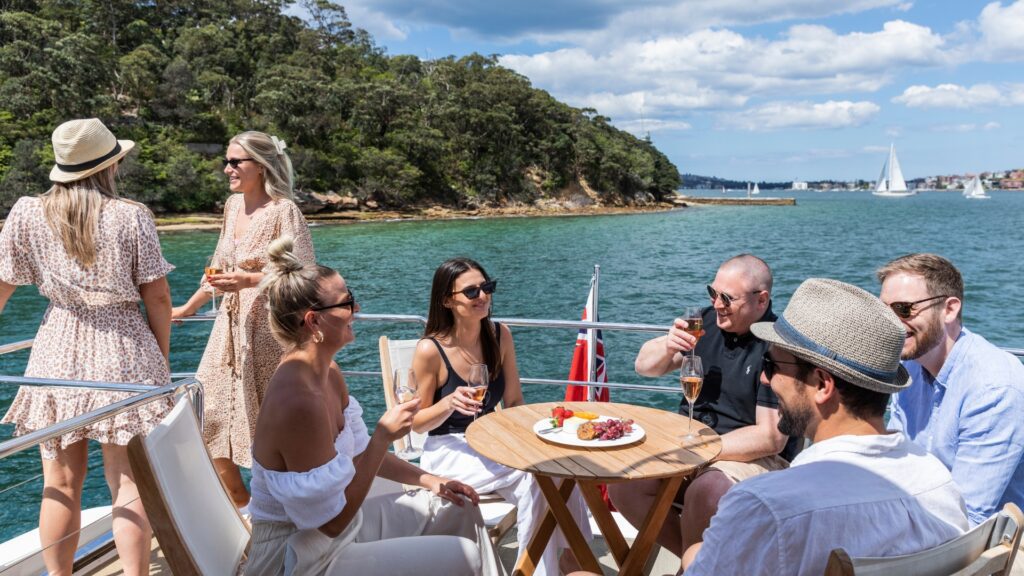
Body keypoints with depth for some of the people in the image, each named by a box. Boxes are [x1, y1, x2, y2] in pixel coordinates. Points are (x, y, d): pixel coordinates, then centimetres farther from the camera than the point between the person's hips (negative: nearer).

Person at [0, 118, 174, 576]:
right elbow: (157, 297, -6)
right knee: (128, 483, 4)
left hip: (58, 357, 2)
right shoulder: (131, 216, -8)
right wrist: (162, 357, 6)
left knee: (61, 482, 12)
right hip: (124, 357, -2)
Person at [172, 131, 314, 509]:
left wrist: (249, 281, -25)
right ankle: (238, 502, 27)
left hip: (268, 329, -7)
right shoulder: (233, 205, 11)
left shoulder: (283, 210, -11)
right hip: (230, 326, 8)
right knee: (210, 418, 8)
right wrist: (189, 307, 28)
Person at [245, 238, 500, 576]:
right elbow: (333, 521, -25)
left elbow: (358, 454, 12)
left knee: (460, 510, 16)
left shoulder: (327, 371, -1)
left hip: (333, 526, 9)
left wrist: (428, 480, 5)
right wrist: (384, 434, -24)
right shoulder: (298, 403, -31)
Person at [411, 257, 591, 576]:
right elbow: (417, 423, -8)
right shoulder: (430, 350, -17)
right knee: (531, 474, -27)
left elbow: (514, 402, 5)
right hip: (447, 451, -5)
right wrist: (449, 403, -27)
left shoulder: (500, 335, -3)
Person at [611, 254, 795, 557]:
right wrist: (668, 345, -12)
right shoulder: (708, 321, 3)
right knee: (622, 483, -15)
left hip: (754, 456, -6)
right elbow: (644, 366, 10)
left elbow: (771, 438, -17)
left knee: (704, 493, -35)